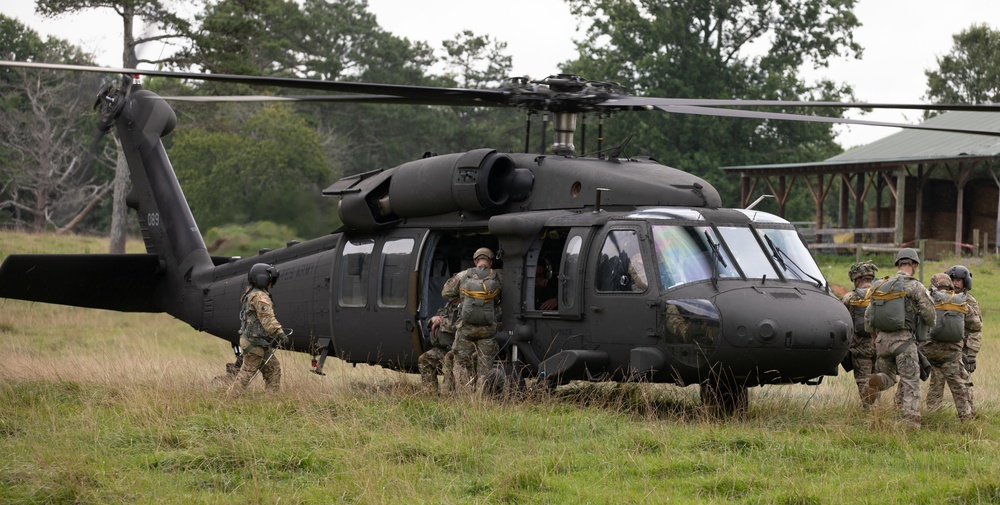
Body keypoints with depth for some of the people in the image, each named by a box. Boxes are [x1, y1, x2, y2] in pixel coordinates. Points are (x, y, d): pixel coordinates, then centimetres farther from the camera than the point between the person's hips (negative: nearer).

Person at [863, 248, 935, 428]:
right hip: (903, 339, -4)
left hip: (882, 339, 4)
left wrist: (874, 336, 27)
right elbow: (929, 314, -3)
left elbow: (868, 315, 13)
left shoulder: (880, 285, 11)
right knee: (911, 383, 2)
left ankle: (876, 382, -14)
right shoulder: (915, 286, -5)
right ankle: (912, 420, -5)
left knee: (887, 375, 19)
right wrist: (931, 325, 20)